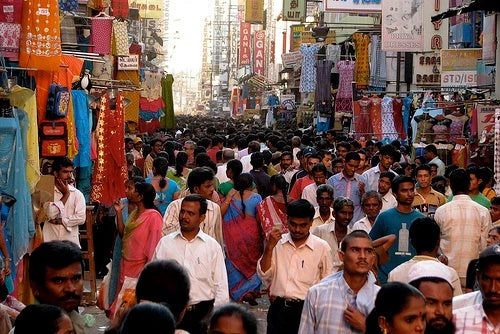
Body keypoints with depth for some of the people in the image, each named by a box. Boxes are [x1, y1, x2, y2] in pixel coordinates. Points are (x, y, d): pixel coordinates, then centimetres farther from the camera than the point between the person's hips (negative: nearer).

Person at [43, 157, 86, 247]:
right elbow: (51, 214, -11)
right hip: (51, 241, -1)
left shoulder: (77, 194, 7)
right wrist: (66, 195, -3)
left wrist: (61, 221, -8)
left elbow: (81, 218, -3)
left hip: (71, 242, 1)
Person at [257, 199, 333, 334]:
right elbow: (264, 275, 1)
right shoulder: (277, 242, 4)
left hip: (305, 309, -2)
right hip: (278, 308, 2)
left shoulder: (322, 247, -3)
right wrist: (269, 247, -9)